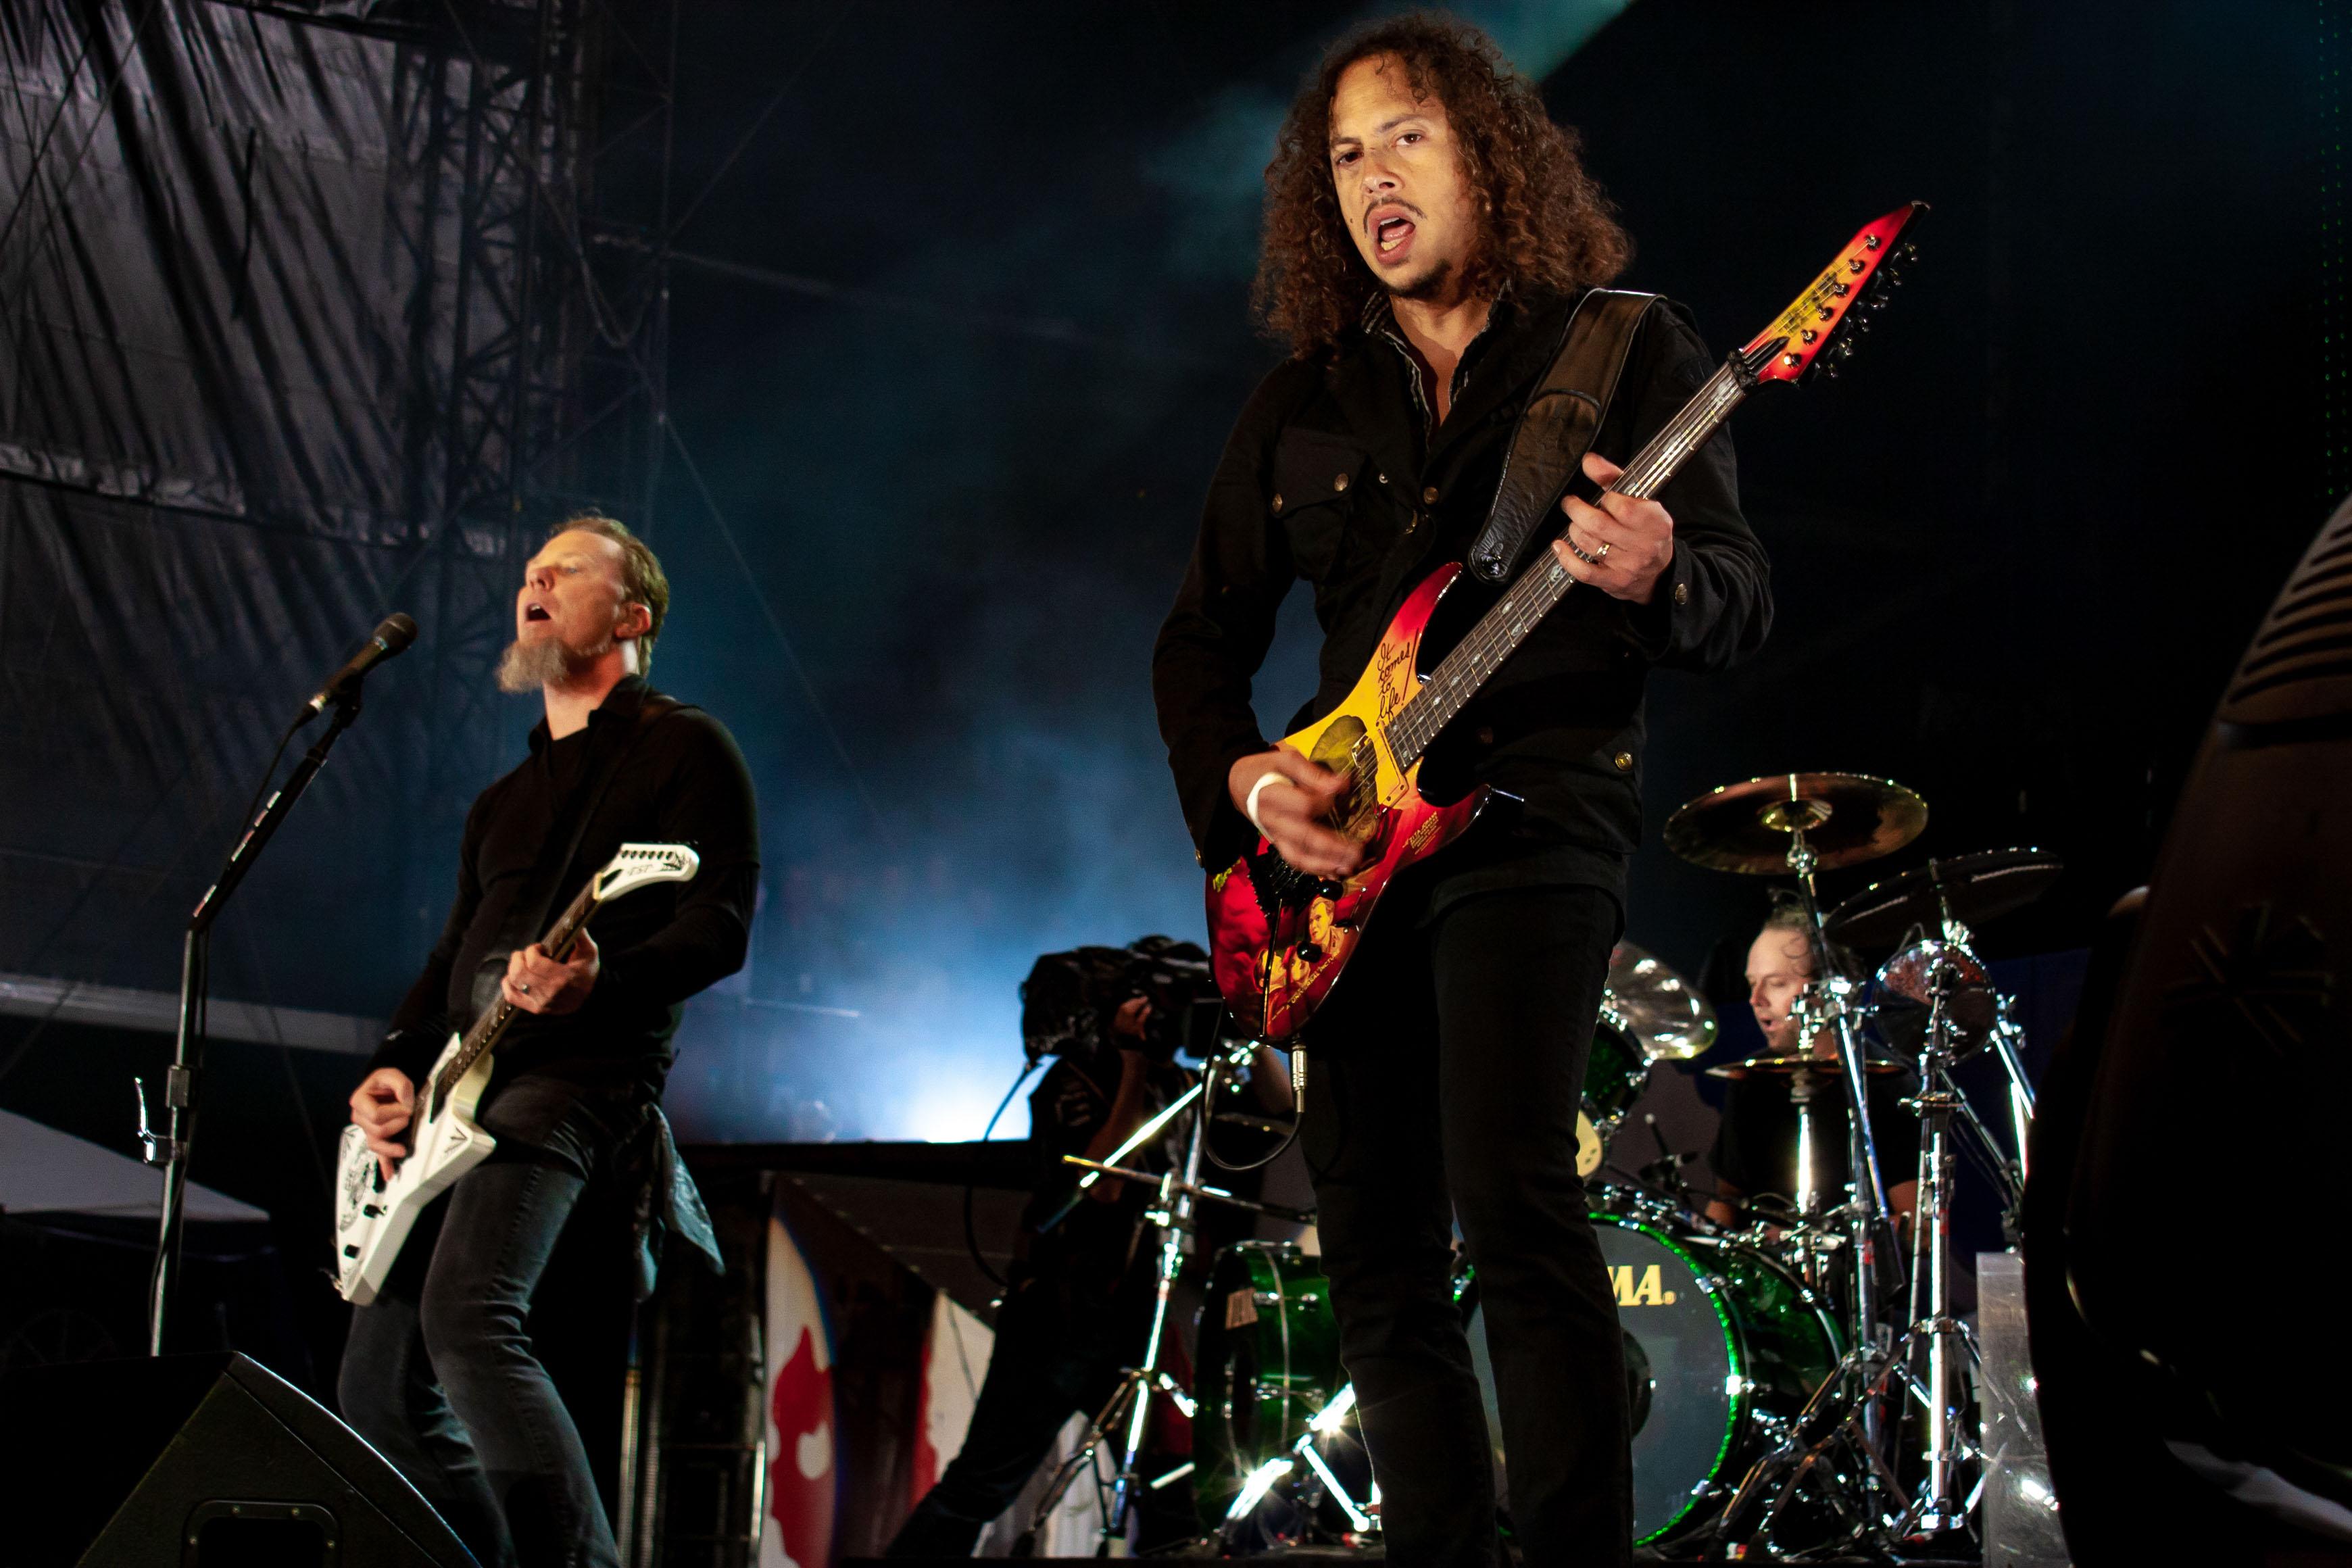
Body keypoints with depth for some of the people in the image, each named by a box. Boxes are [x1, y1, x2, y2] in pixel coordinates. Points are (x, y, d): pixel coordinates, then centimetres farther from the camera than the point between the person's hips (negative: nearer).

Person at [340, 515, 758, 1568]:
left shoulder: (682, 749, 3)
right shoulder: (503, 803, 28)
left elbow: (719, 928, -7)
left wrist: (595, 983, -26)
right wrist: (393, 1068, 7)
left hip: (583, 1075, -9)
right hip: (453, 1094, 9)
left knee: (465, 1313, -31)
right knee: (379, 1389, 4)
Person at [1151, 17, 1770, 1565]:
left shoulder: (1627, 351, 5)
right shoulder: (1304, 405, 17)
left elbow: (1745, 599, -1)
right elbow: (1200, 639, 19)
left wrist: (1655, 577, -25)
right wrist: (1245, 778, -1)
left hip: (1536, 810, -5)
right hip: (1343, 851, 5)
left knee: (1511, 1193, -24)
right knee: (1379, 1262, 4)